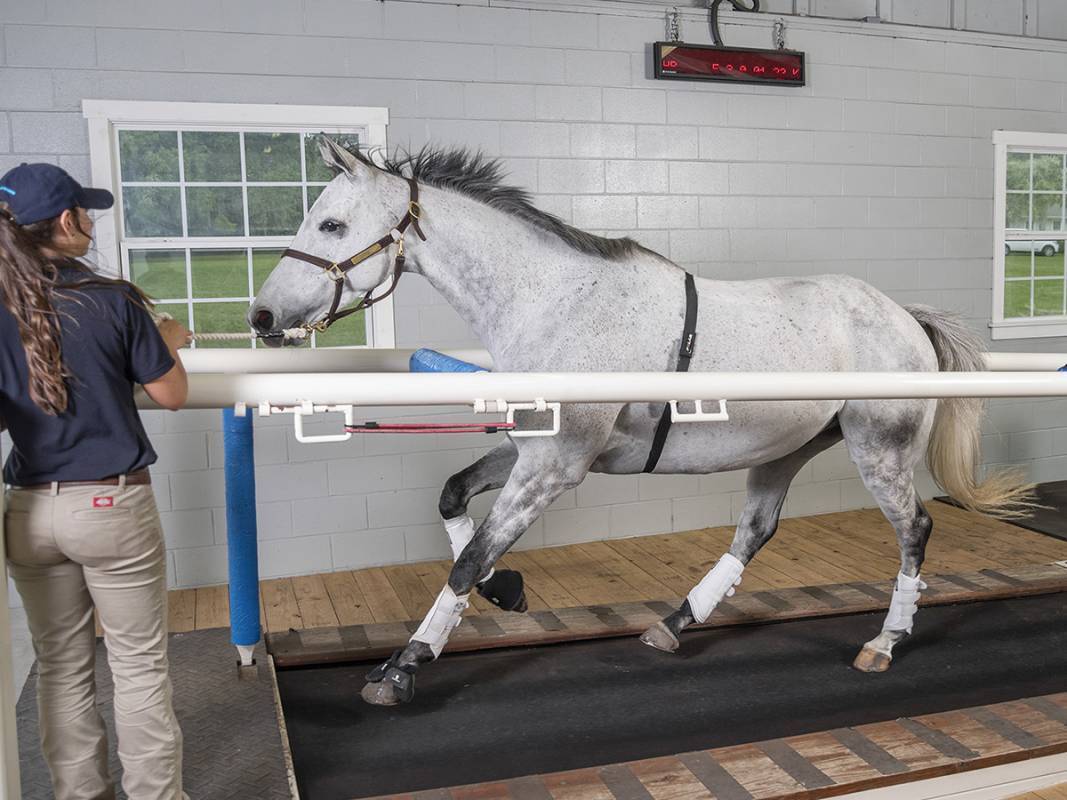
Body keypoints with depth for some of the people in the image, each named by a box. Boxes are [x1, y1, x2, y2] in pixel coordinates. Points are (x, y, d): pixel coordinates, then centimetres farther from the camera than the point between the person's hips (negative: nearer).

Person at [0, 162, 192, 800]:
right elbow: (172, 395, -4)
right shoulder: (112, 300, -12)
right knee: (140, 668, 8)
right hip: (114, 507, -4)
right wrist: (169, 342, 13)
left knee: (62, 670, 16)